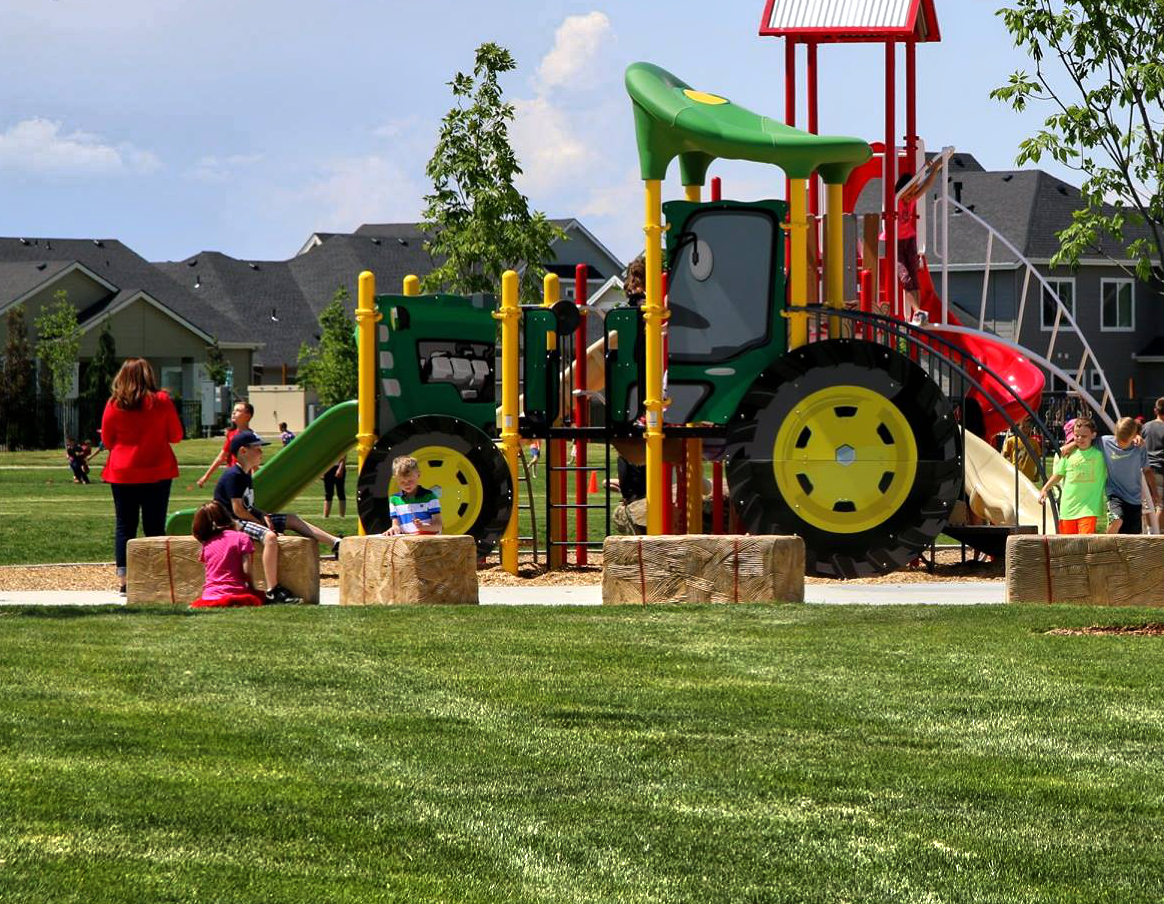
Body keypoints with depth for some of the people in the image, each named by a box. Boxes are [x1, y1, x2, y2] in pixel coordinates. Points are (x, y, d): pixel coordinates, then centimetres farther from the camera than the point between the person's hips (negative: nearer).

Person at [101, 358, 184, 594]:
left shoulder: (114, 404, -3)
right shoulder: (161, 402, -4)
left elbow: (107, 439, 6)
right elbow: (176, 435, 4)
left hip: (122, 473, 1)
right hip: (157, 472, -1)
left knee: (125, 526, 6)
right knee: (155, 527, 3)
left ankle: (124, 579, 1)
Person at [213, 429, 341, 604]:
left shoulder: (246, 475, 16)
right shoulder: (233, 475, -16)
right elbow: (238, 509, -20)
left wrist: (263, 516, 0)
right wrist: (261, 522, -12)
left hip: (248, 518, 11)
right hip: (234, 523, -11)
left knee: (292, 519, 9)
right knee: (269, 536, -34)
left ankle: (336, 545, 8)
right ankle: (273, 591, -38)